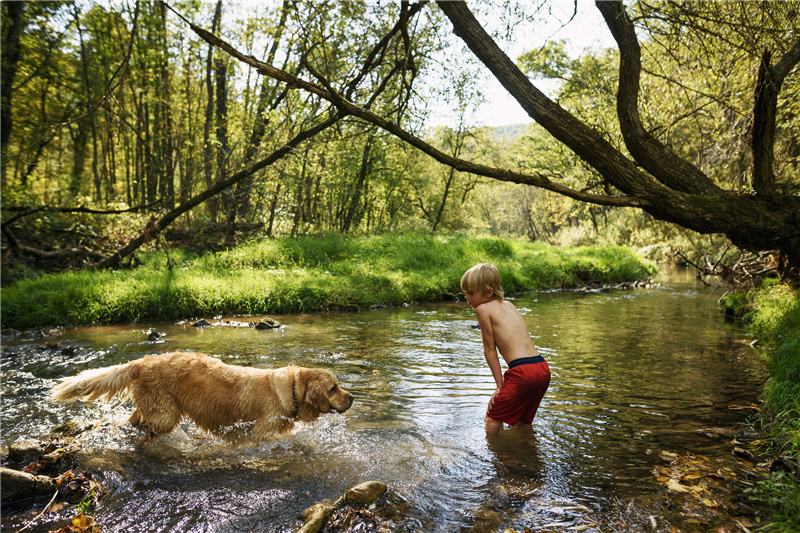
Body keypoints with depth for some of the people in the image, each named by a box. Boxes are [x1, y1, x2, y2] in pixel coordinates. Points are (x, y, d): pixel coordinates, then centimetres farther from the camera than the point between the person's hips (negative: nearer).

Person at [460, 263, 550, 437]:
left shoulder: (483, 309, -2)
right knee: (523, 419, 25)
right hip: (543, 369, 8)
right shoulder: (509, 305, 19)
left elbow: (490, 350, 1)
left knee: (493, 418, 7)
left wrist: (500, 386, 4)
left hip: (522, 372, -8)